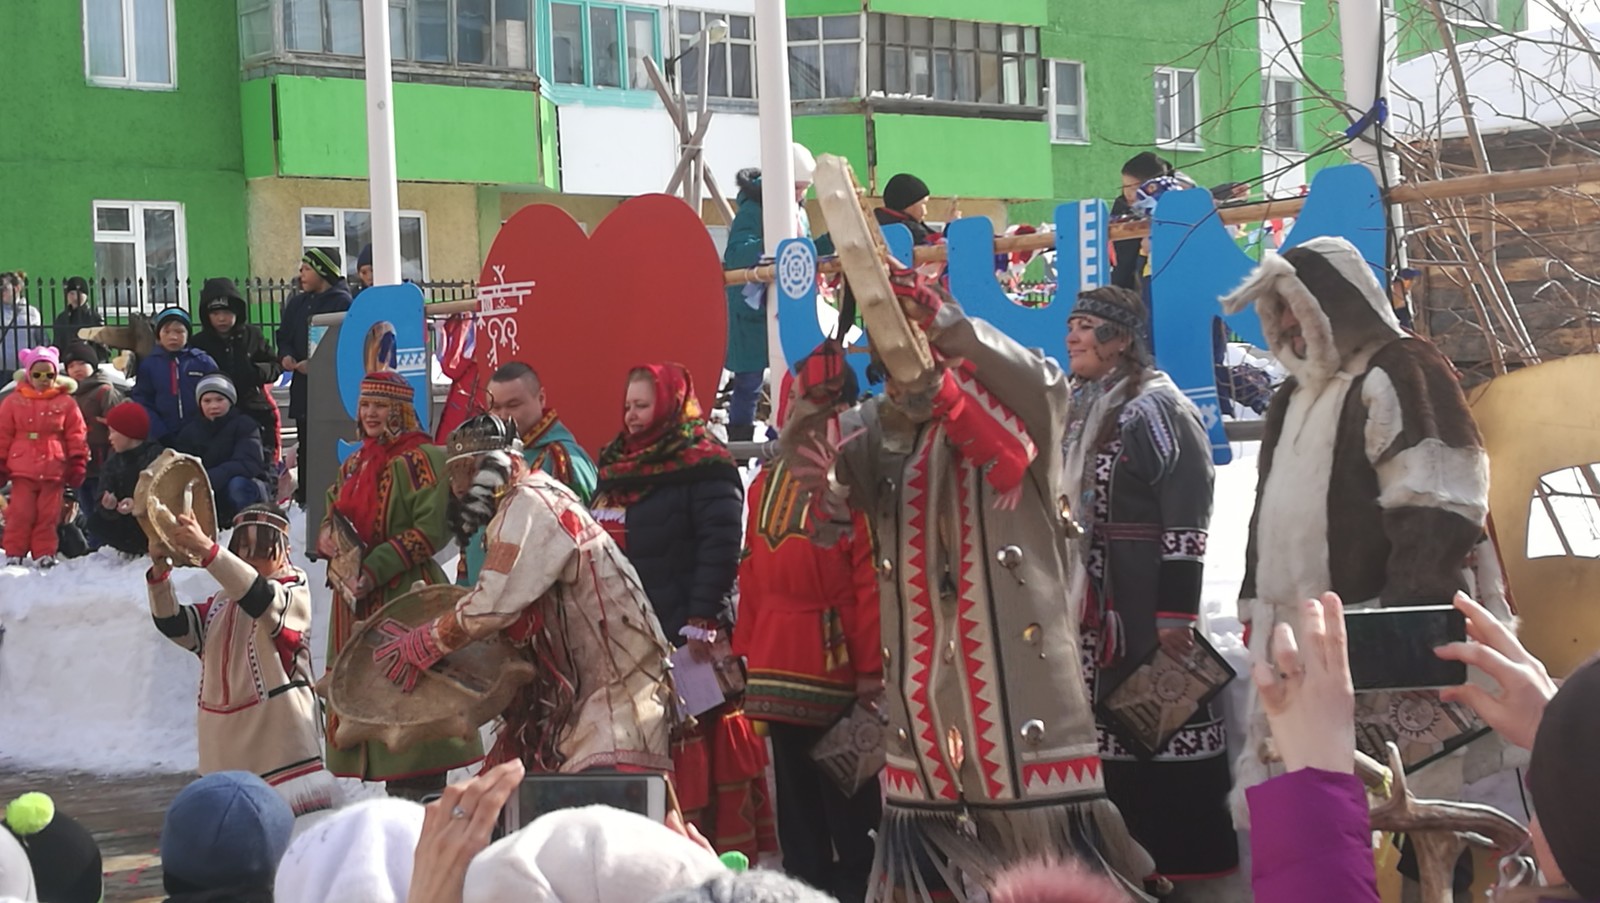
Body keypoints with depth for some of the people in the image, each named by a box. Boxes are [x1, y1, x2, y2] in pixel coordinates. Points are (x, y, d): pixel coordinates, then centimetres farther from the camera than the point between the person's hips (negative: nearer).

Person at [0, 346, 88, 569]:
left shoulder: (66, 403, 1)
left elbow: (76, 436, 3)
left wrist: (77, 465, -1)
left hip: (54, 471, 0)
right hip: (22, 470, 0)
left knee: (48, 514, 5)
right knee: (20, 513, 1)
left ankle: (45, 554, 13)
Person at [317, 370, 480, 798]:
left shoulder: (421, 458, -7)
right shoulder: (353, 465, 19)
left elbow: (431, 529, -15)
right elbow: (332, 514, 24)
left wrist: (374, 570, -19)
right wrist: (326, 537, -2)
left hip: (406, 596, -8)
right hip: (355, 600, 8)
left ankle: (422, 795, -11)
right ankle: (397, 792, 12)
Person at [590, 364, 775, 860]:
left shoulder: (703, 465, -6)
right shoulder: (617, 467, 19)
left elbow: (720, 546, -14)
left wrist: (702, 622, -20)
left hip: (685, 636, -8)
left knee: (698, 758, -10)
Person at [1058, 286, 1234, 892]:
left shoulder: (1157, 409, -12)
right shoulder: (1078, 412, 15)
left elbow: (1185, 520, -18)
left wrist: (1175, 611, -22)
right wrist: (1061, 597, 21)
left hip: (1148, 607, -8)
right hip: (1094, 605, 9)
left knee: (1169, 729, -4)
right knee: (1117, 730, 11)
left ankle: (1190, 860, 3)